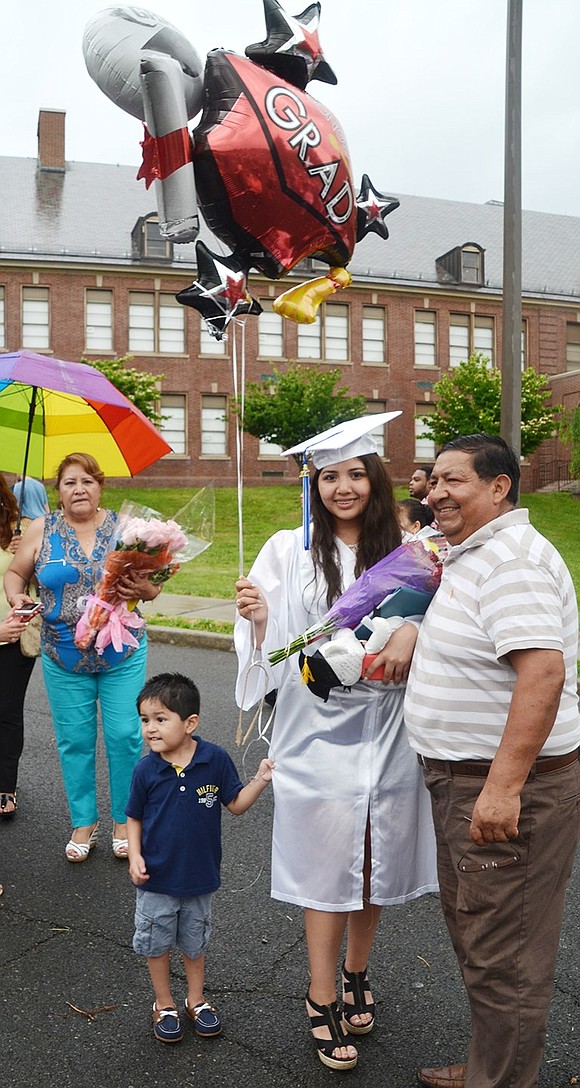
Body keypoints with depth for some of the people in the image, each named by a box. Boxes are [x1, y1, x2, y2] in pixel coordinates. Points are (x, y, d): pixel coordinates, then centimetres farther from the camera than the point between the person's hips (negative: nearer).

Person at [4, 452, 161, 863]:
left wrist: (143, 589, -19)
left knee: (125, 735, 2)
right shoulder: (42, 530, 1)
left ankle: (124, 821, 21)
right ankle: (84, 822, 26)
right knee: (74, 740, 8)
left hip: (123, 654, -1)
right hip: (64, 659, 1)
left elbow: (152, 584, 4)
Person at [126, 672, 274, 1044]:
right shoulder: (146, 770, -15)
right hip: (157, 877, 0)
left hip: (200, 875, 0)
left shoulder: (216, 759, -16)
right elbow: (134, 818, -2)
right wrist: (135, 857, -13)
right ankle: (164, 1005, 39)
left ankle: (196, 1000, 43)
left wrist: (261, 780, -19)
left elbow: (236, 804, -6)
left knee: (195, 942, 21)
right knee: (157, 944, 16)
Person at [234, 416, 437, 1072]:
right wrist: (258, 618, -22)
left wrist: (414, 630, -23)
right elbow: (270, 645, -2)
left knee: (376, 856, 15)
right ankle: (322, 1002, 25)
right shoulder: (289, 550, -3)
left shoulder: (402, 549, 0)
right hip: (319, 730, -2)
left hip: (387, 729, 2)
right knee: (328, 863, 5)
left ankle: (355, 974, 39)